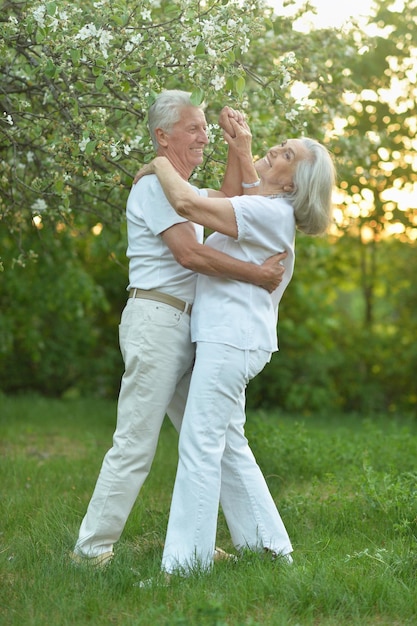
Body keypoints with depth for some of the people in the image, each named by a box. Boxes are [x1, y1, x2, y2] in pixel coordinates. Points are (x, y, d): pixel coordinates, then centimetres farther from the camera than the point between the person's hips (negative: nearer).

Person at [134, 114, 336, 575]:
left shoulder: (269, 213, -16)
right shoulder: (271, 209, 14)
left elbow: (187, 203, -25)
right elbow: (248, 194, 41)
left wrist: (160, 165, -7)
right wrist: (242, 153, 25)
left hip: (231, 341, -11)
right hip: (228, 338, 11)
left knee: (200, 447, -9)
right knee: (229, 446, 16)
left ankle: (185, 562, -6)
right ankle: (268, 545, 25)